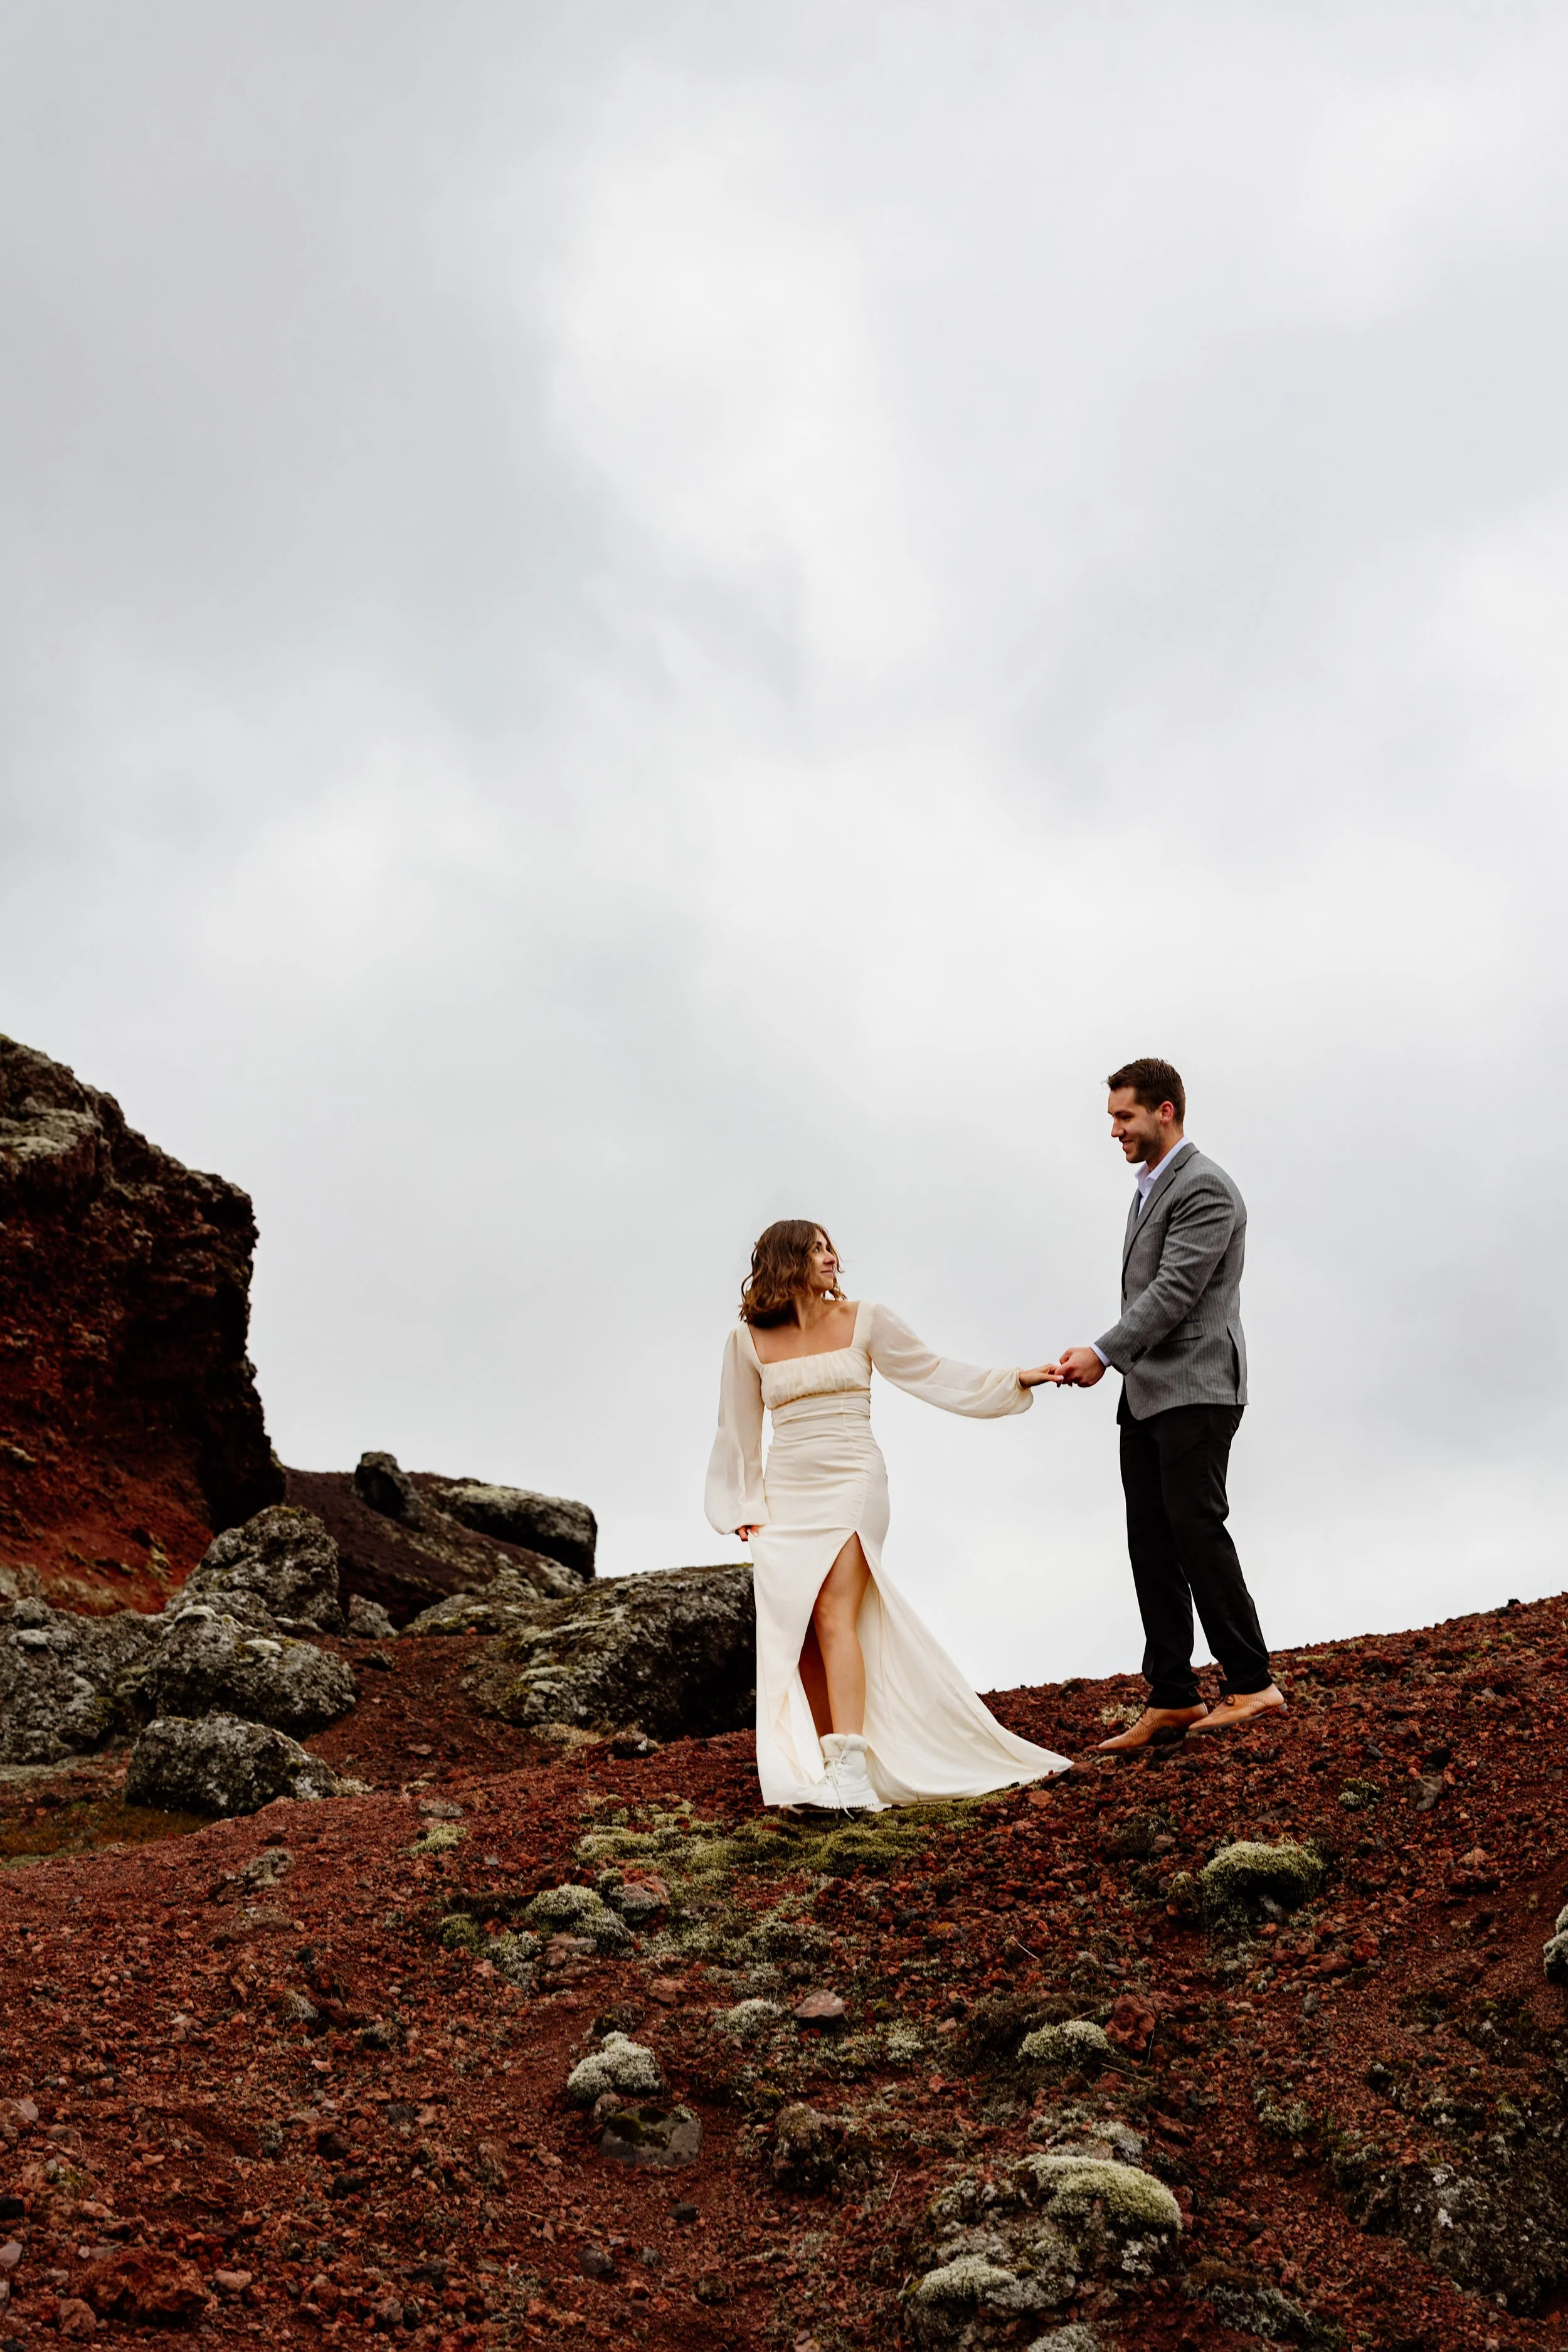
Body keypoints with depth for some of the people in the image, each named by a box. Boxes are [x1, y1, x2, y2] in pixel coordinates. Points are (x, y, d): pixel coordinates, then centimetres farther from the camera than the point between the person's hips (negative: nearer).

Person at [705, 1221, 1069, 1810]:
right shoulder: (748, 1340, 6)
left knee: (835, 1616, -17)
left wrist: (1017, 1380, 2)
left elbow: (933, 1374, 7)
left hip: (852, 1486, -2)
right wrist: (743, 1508, 10)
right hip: (786, 1497, 2)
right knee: (797, 1631, -3)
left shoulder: (864, 1322, 4)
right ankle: (817, 1767, 3)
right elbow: (739, 1430, 13)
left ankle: (850, 1770, -21)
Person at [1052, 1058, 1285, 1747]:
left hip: (1194, 1392, -9)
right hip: (1146, 1396, 10)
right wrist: (1112, 1363, 16)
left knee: (1197, 1531, -10)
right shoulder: (1150, 1188, 20)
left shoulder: (1204, 1188, -11)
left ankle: (1250, 1683, -1)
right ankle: (1172, 1698, 11)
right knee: (1151, 1544, 7)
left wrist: (1102, 1353, -20)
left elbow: (1175, 1290, -19)